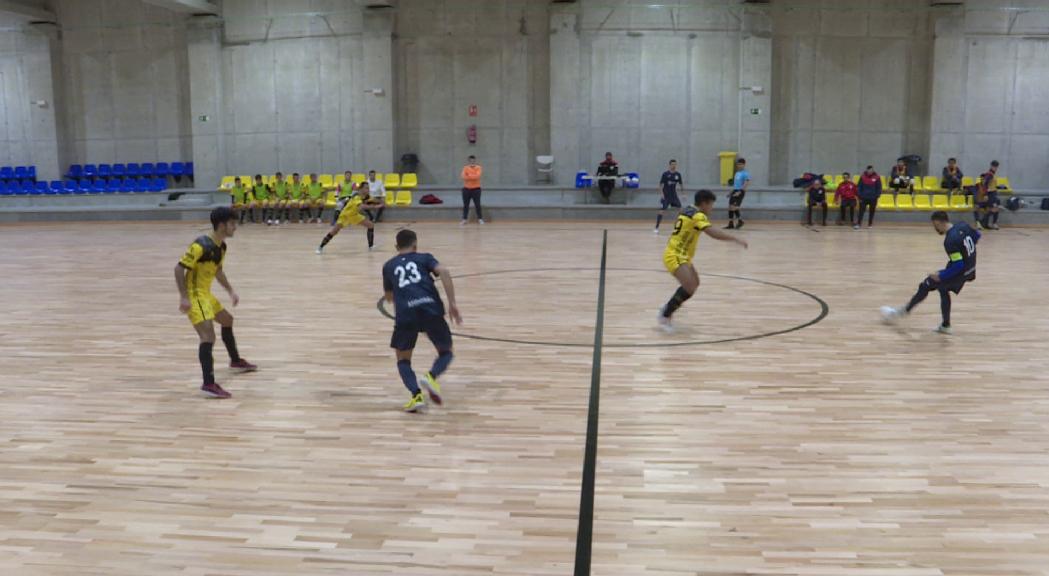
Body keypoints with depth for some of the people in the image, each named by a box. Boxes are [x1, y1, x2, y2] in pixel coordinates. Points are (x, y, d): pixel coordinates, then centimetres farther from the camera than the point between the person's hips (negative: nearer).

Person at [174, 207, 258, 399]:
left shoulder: (221, 246, 5)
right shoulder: (201, 246, -23)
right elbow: (179, 269, -23)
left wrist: (231, 291, 18)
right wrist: (184, 297, -26)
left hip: (205, 294, 10)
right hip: (194, 295, -10)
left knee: (227, 320, 27)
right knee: (208, 336, -20)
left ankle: (236, 361, 47)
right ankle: (209, 384, -22)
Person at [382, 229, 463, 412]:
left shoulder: (389, 266, 26)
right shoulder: (425, 258, 21)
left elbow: (389, 297, 39)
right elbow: (444, 272, 0)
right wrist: (452, 304, -1)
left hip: (405, 313, 1)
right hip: (431, 309, 0)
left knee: (403, 360, 20)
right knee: (446, 352, 21)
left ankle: (416, 396, -4)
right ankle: (431, 377, -10)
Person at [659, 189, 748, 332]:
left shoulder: (689, 211, 11)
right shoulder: (698, 215, -17)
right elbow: (714, 234, -29)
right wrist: (736, 239, -24)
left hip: (680, 255, 10)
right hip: (675, 256, -10)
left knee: (694, 283, 21)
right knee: (689, 288, -20)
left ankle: (668, 308, 28)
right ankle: (665, 317, -11)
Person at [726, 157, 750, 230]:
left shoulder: (745, 173, -10)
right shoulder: (737, 173, 16)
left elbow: (746, 183, -19)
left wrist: (739, 192, -25)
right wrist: (731, 192, 22)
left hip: (740, 191, -8)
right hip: (734, 191, 8)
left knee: (734, 207, -14)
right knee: (730, 207, 4)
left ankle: (740, 221, 3)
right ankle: (731, 224, 10)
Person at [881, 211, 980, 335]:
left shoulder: (950, 241, -29)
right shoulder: (962, 225, -4)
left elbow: (958, 265, -29)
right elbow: (977, 236, 15)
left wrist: (941, 276, -18)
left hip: (960, 272, -8)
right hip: (970, 270, 8)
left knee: (925, 286, 6)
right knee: (943, 289, 26)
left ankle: (904, 311, 21)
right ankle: (945, 326, 30)